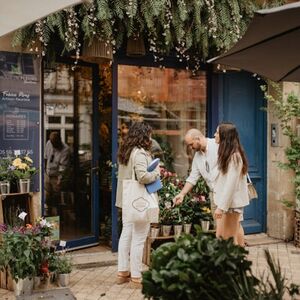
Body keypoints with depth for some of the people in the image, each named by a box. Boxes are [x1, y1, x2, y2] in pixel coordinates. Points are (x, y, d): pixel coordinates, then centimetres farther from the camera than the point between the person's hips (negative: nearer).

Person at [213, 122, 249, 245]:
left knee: (225, 236, -3)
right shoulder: (227, 155, 13)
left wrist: (221, 206, -21)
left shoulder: (234, 156, -17)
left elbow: (231, 184, -21)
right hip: (228, 202, 9)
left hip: (231, 203, -9)